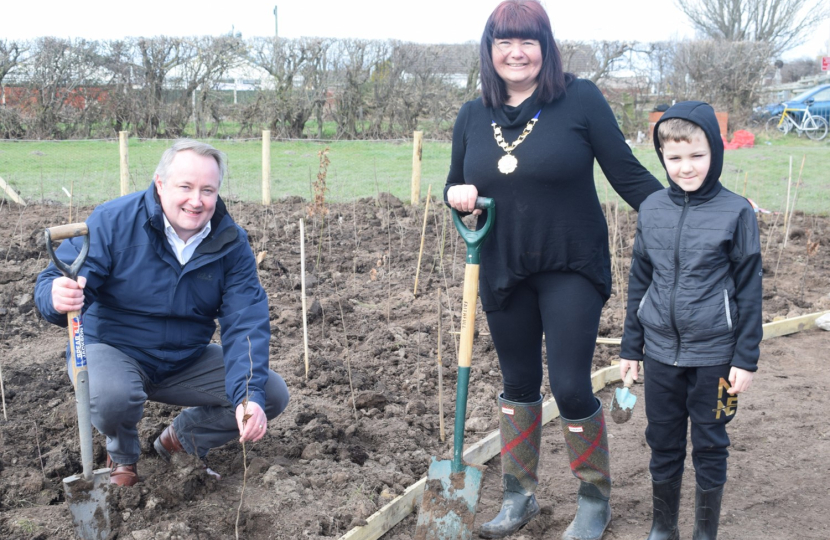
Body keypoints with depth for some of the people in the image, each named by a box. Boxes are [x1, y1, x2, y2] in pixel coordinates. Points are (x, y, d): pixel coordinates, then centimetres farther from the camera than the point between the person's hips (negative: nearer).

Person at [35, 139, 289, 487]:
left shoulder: (231, 243, -10)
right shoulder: (113, 221, -19)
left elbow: (246, 324, -16)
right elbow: (55, 283, -22)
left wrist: (249, 397, -31)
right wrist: (58, 298, -49)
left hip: (187, 360, 4)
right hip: (113, 349, -3)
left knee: (272, 394, -8)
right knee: (111, 395, -38)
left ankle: (181, 439, 18)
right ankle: (122, 455, 2)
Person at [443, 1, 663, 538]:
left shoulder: (580, 99, -9)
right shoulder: (473, 116, 4)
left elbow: (628, 174, -8)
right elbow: (455, 185, 15)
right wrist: (457, 194, -8)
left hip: (571, 269, -4)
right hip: (503, 272, 4)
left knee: (571, 386, -4)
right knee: (519, 383, 15)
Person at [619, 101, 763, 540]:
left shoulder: (736, 212, -8)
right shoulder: (651, 209, 1)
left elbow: (749, 289, -4)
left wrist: (746, 358, -5)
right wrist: (630, 346, 10)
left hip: (713, 354, -3)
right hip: (661, 352, 3)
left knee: (709, 445, 10)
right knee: (663, 443, 14)